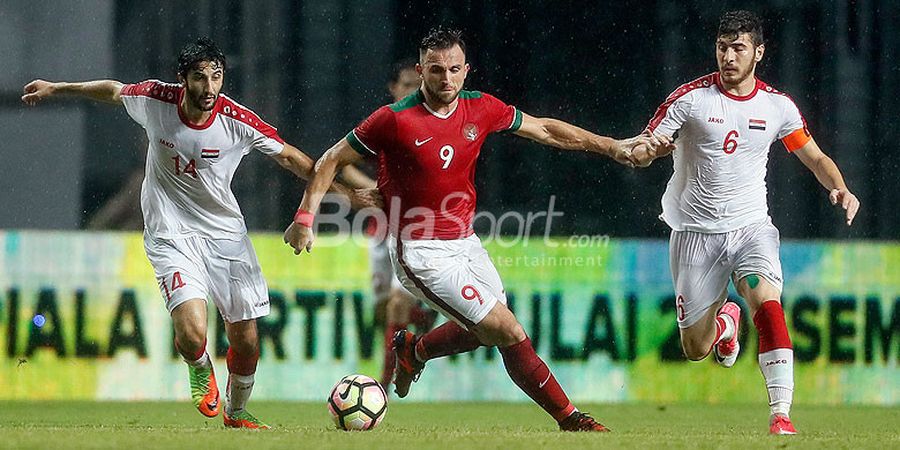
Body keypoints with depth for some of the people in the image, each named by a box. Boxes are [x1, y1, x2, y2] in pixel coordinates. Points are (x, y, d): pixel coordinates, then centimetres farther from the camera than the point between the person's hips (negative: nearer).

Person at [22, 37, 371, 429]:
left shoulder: (238, 120, -15)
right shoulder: (156, 100, -12)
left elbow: (290, 157, -1)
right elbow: (114, 91, 10)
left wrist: (344, 189, -2)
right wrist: (55, 88, 20)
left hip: (225, 232, 2)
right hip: (171, 234, -1)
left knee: (246, 340, 4)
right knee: (192, 332, -22)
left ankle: (237, 414, 33)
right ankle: (200, 370, 15)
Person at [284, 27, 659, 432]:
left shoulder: (481, 109, -1)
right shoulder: (395, 120, -16)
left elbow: (545, 130, 12)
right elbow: (332, 160, -6)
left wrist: (612, 147, 10)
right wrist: (305, 217, -13)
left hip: (464, 242, 7)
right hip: (421, 253, -7)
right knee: (507, 331, -11)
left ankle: (412, 350, 41)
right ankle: (568, 418, 2)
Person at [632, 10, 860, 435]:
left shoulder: (777, 106, 1)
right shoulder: (692, 97, -7)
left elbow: (815, 158, 12)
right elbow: (640, 152, -7)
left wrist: (840, 189, -8)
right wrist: (648, 150, -32)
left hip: (751, 227, 0)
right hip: (696, 232, 0)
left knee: (767, 302, -29)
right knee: (696, 349, 4)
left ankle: (781, 415, -30)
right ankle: (725, 319, 42)